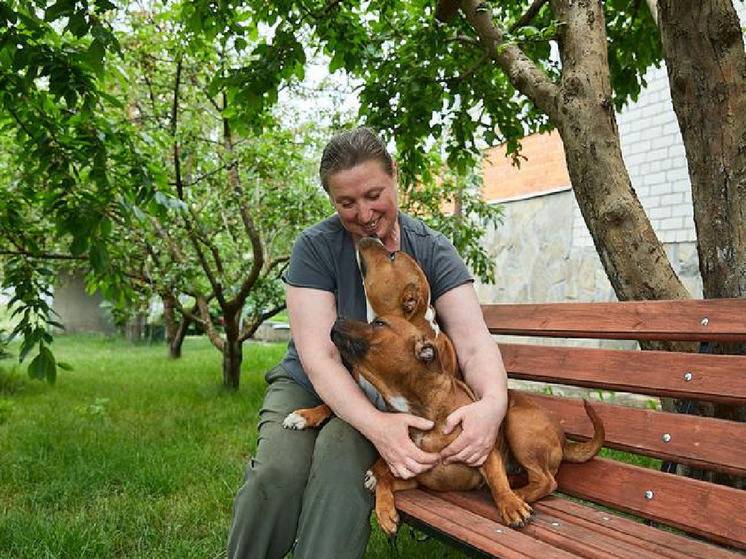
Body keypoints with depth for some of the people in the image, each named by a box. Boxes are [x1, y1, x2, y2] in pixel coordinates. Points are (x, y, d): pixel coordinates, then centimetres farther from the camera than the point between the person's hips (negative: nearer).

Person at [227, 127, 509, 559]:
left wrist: (494, 401, -41)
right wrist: (377, 425, -38)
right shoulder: (316, 248, -12)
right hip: (309, 383, 0)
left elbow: (474, 341, -17)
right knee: (279, 469, -30)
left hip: (385, 393, 0)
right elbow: (318, 355, -20)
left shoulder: (431, 250, -7)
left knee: (341, 455, -33)